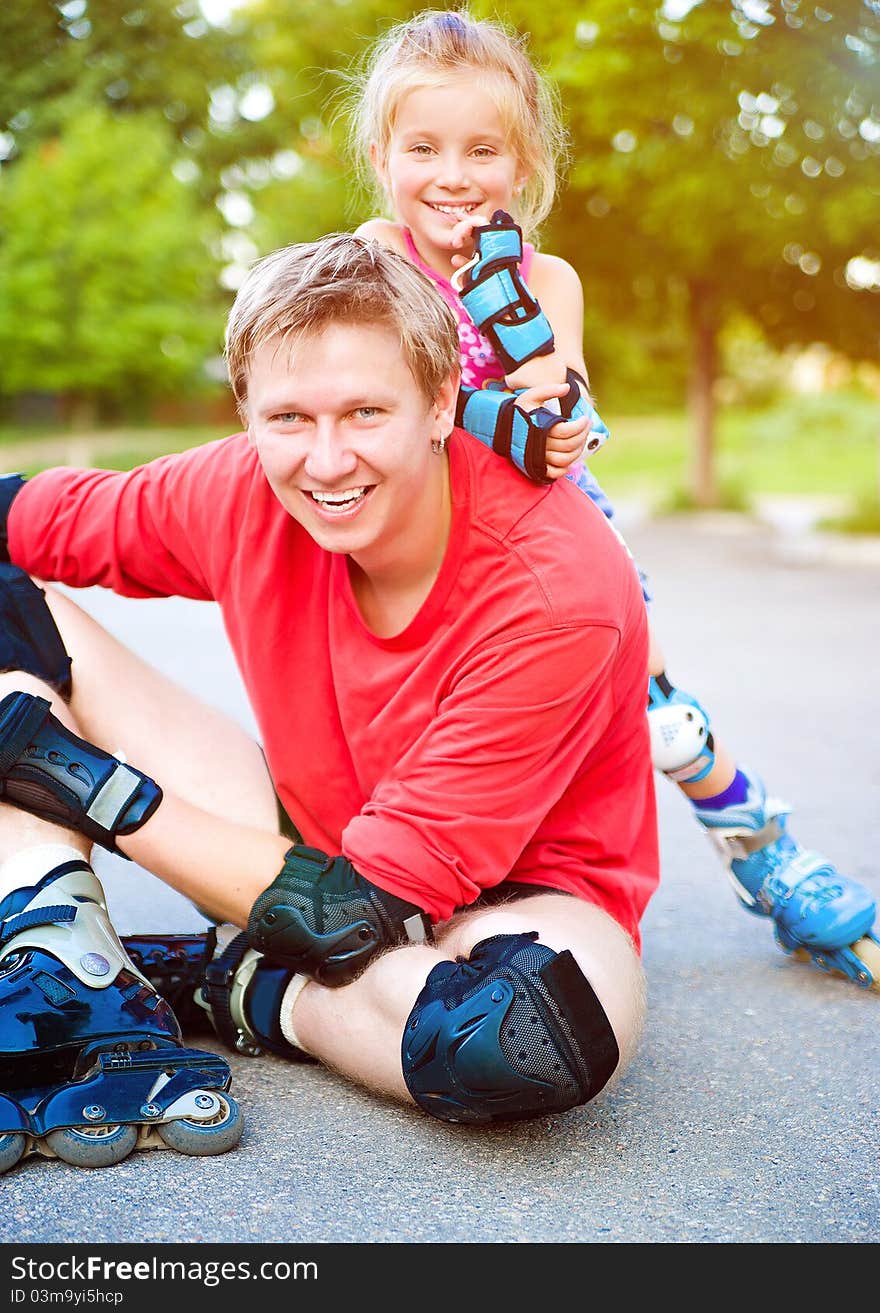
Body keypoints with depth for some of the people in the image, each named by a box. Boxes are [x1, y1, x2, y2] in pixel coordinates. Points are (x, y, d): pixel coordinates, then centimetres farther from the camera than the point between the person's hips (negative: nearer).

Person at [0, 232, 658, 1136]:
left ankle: (245, 994, -14)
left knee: (540, 1035, -43)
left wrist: (93, 786, -23)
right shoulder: (249, 491, -15)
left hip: (517, 897, -4)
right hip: (321, 845, 4)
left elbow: (366, 906, -28)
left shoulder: (554, 590, -30)